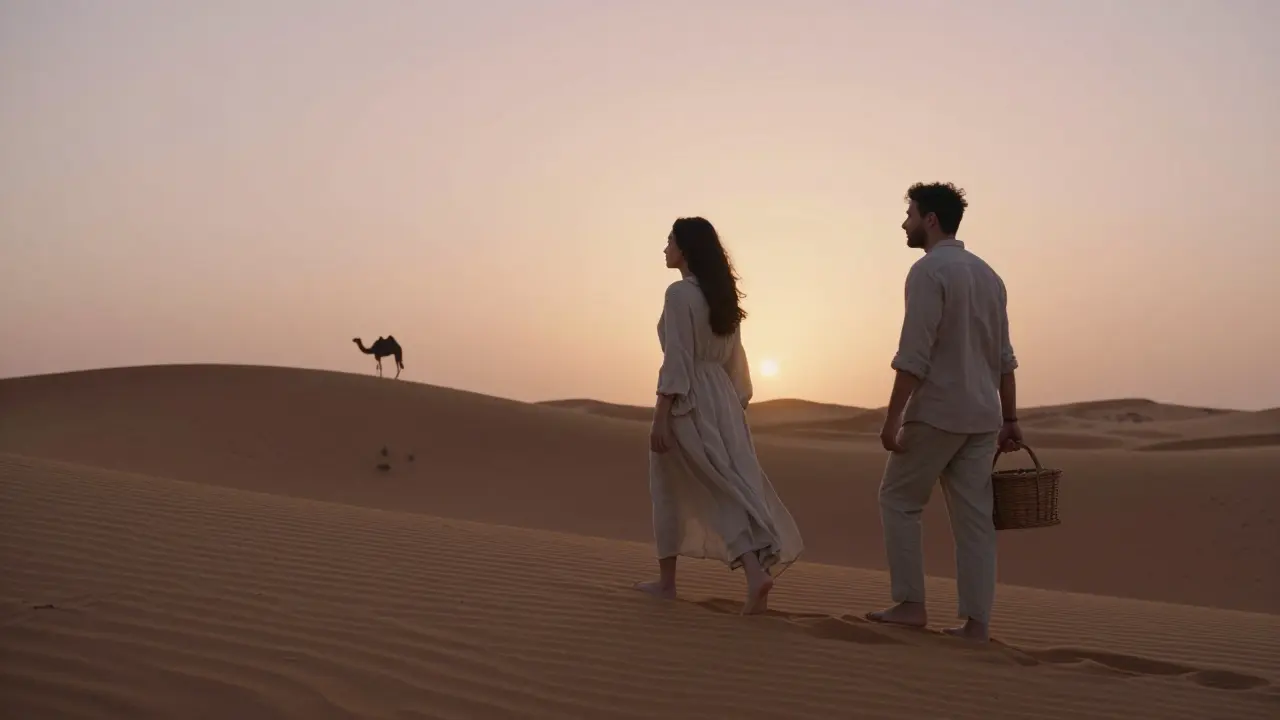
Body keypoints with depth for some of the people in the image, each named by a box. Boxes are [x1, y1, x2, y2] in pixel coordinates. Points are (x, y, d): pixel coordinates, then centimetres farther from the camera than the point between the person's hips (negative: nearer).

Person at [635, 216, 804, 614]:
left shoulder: (679, 293, -12)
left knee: (671, 491, 7)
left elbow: (676, 360, -17)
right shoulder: (721, 295, 12)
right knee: (734, 485, 4)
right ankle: (758, 570, -10)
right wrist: (737, 404, 21)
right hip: (721, 398, 7)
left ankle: (667, 581, 13)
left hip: (687, 402, -7)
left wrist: (661, 417, -16)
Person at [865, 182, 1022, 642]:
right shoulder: (987, 274, 15)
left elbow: (914, 355, -17)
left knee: (899, 501, 7)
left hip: (936, 413, -7)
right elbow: (1004, 357, 15)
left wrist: (892, 419, -16)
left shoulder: (928, 271, -10)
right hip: (983, 416, 7)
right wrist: (1009, 419, 18)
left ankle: (910, 604, 6)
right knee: (973, 517, 6)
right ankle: (976, 622, 5)